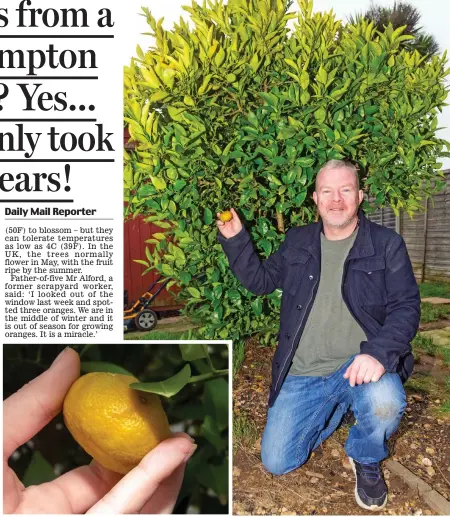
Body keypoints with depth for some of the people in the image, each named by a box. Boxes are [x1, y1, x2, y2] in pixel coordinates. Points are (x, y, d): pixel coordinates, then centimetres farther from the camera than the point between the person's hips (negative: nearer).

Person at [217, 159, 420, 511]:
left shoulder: (387, 245, -2)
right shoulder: (297, 242, 7)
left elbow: (406, 307, -7)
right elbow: (260, 281, 14)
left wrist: (379, 353, -25)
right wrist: (235, 240, 0)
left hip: (357, 364, -2)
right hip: (301, 375, 3)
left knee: (385, 404, -36)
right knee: (276, 463, 2)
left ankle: (366, 460, 2)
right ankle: (334, 409, 30)